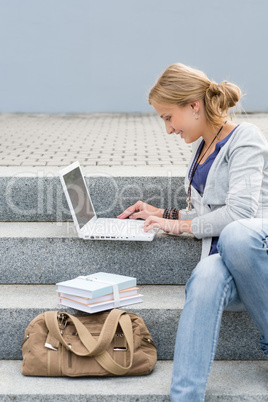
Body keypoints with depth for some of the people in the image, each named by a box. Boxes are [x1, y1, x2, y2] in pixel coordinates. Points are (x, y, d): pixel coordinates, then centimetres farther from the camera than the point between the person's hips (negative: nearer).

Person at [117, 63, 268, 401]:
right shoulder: (201, 146, 24)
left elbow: (240, 211, -15)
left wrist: (181, 224, -5)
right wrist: (165, 215, 25)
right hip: (226, 257, 5)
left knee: (234, 235, -41)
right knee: (206, 275, -33)